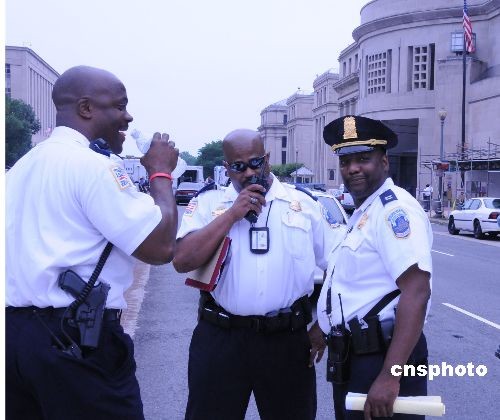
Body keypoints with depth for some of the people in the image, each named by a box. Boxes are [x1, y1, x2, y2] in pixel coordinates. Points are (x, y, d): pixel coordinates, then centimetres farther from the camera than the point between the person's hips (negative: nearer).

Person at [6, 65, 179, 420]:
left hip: (15, 331, 9)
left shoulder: (24, 165, 13)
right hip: (77, 338, -9)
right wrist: (161, 173, -5)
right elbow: (161, 247, -18)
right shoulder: (92, 164, -14)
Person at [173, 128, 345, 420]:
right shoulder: (208, 203, 2)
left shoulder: (305, 205, 5)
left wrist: (324, 326, 3)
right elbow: (182, 261, -11)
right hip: (220, 338, 0)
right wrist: (233, 214, -13)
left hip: (287, 339, 1)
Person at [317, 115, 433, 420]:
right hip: (352, 359, 10)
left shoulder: (394, 208, -18)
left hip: (382, 359, -10)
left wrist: (389, 376, -32)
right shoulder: (363, 212, 13)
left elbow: (416, 292, -28)